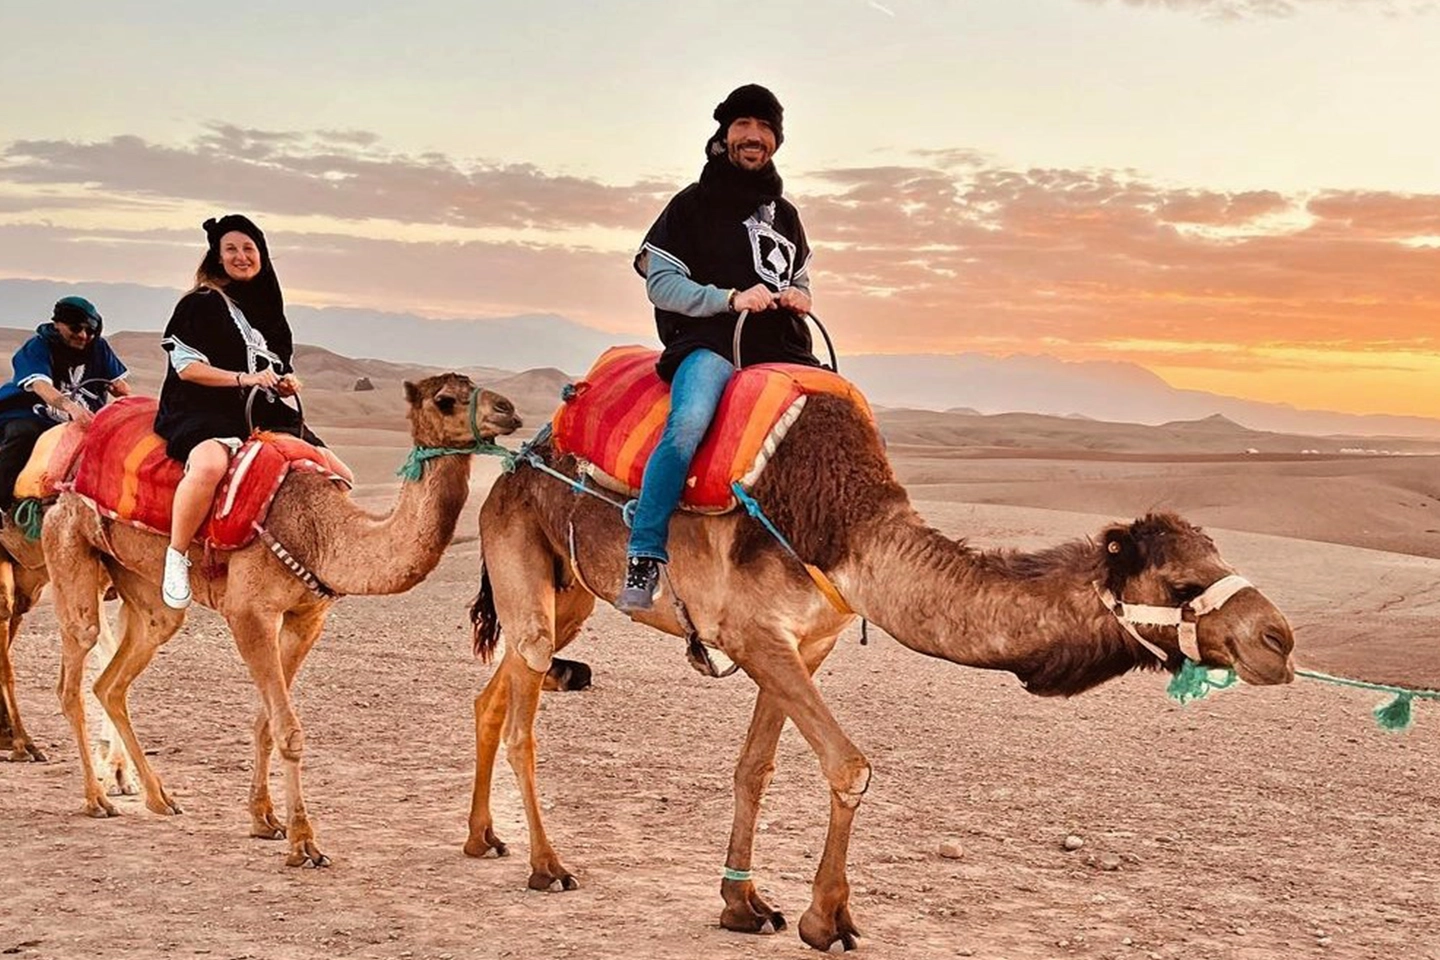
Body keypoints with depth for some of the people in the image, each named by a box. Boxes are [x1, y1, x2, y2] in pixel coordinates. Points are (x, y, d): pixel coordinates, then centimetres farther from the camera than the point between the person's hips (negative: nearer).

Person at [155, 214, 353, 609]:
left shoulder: (268, 309, 20)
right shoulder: (200, 304, -1)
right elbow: (186, 366, -9)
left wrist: (286, 383, 4)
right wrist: (243, 378, -18)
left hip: (265, 416, 7)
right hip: (204, 414, -7)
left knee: (340, 477, -2)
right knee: (210, 465, -42)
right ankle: (176, 558, -27)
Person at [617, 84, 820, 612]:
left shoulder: (785, 214, 23)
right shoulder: (692, 205, 7)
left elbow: (800, 281, 32)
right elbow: (661, 282, -1)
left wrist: (799, 296, 6)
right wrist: (730, 298, -14)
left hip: (780, 349, 6)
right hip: (709, 342, -6)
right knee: (687, 424, -37)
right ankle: (644, 560, -32)